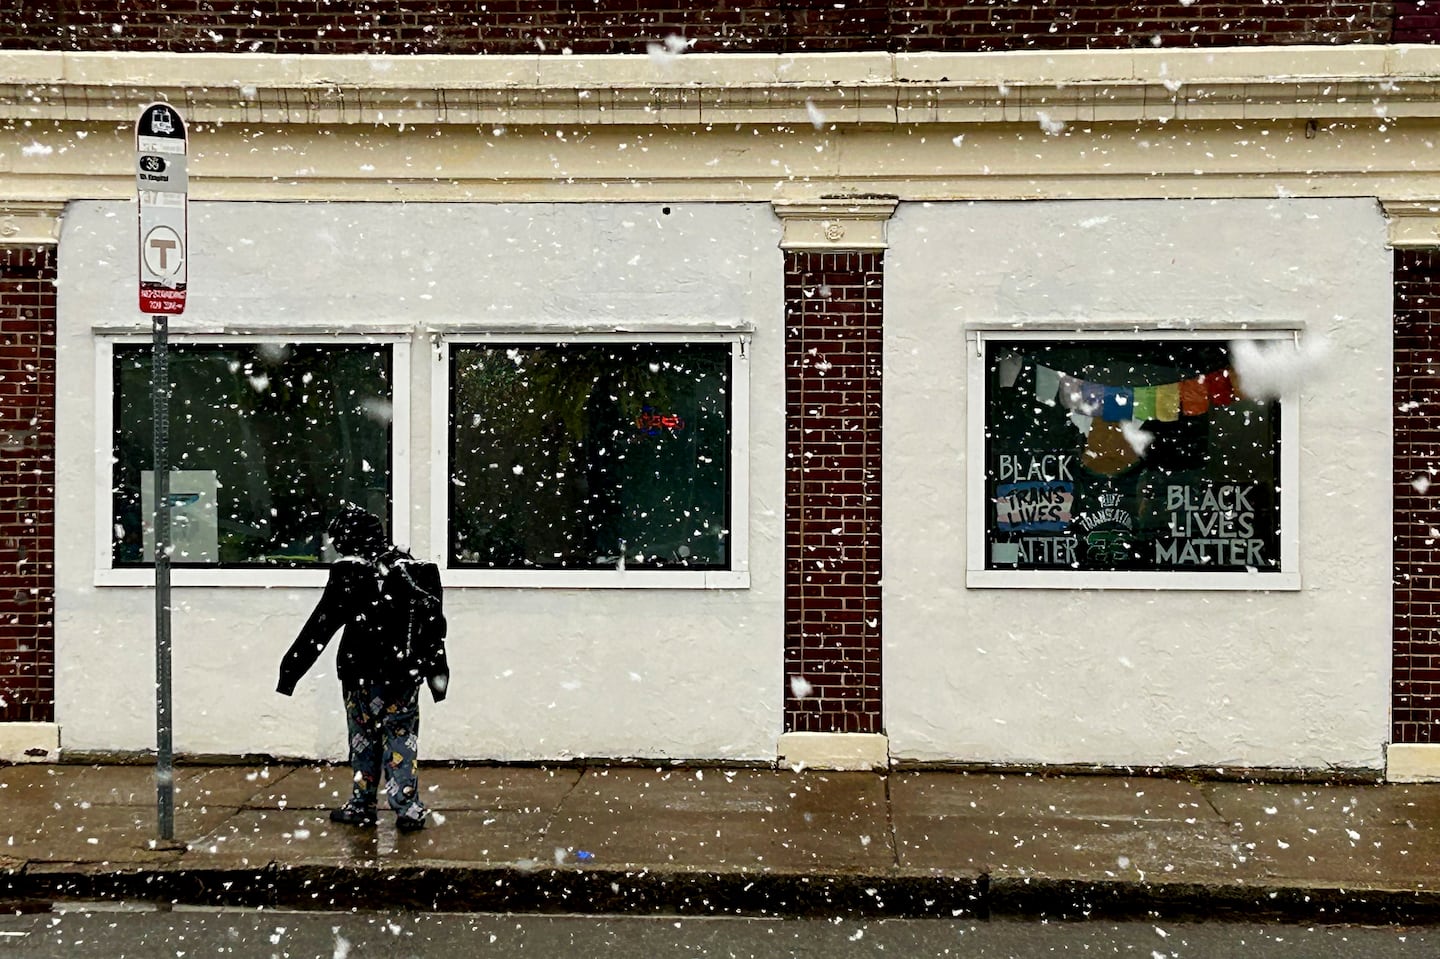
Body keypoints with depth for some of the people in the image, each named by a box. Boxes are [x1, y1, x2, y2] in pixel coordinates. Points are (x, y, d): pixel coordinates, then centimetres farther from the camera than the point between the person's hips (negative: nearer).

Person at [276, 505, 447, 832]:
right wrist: (437, 671, 16)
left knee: (364, 737, 11)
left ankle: (362, 806, 20)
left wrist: (291, 669, -4)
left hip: (363, 673, -3)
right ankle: (408, 809, 4)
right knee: (402, 738, 8)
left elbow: (320, 625, -10)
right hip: (405, 673, 3)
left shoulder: (349, 572, -10)